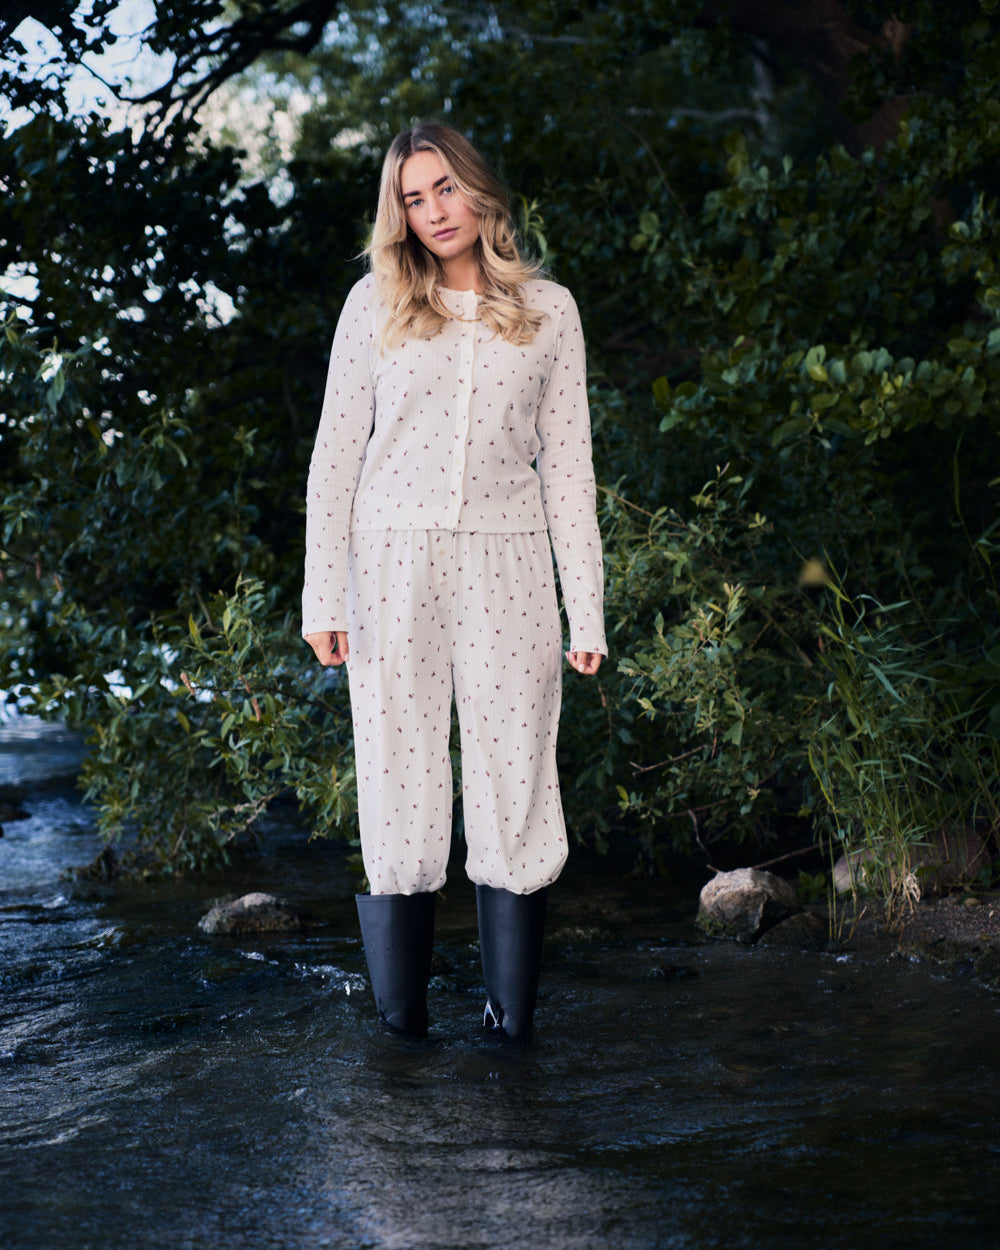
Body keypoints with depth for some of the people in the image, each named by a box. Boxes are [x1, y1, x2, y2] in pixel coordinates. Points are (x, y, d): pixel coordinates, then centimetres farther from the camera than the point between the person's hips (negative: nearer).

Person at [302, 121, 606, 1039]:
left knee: (514, 767, 0)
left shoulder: (549, 309, 7)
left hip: (505, 567, 1)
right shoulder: (375, 304, 5)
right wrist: (322, 596, -2)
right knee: (399, 765, 2)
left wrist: (587, 611, 4)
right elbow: (336, 453, 4)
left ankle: (514, 1004, 9)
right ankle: (402, 1005, 11)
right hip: (395, 561, 0)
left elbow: (567, 462, 7)